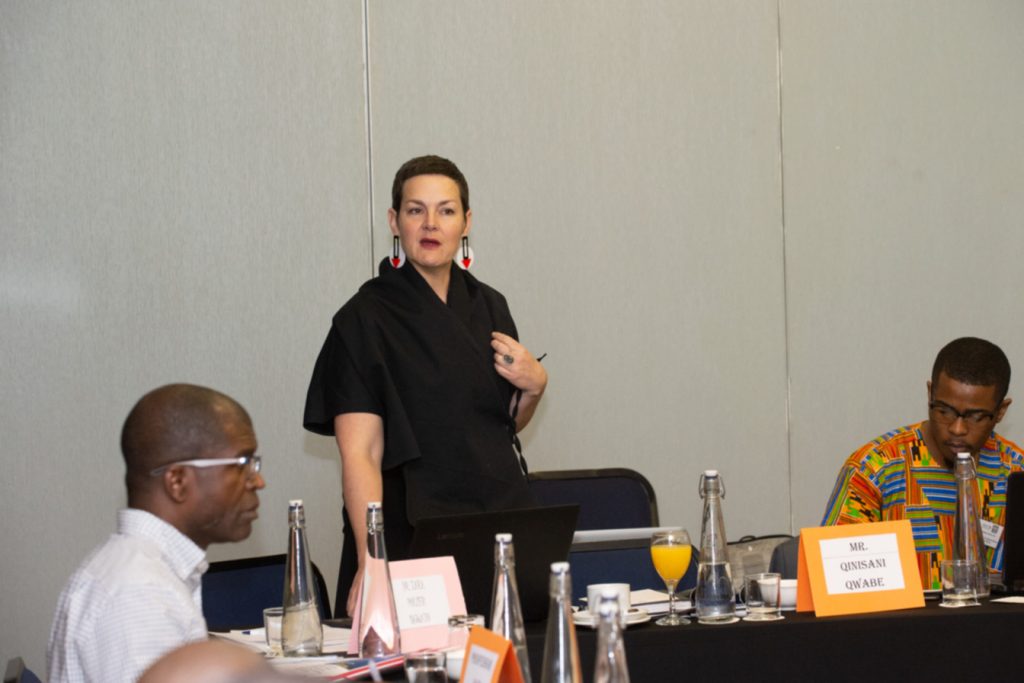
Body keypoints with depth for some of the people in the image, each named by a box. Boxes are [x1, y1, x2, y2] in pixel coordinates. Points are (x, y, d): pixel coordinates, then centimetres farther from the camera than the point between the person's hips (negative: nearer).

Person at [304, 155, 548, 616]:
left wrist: (533, 386, 0)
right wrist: (369, 563, -26)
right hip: (411, 537, -5)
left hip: (501, 514, 5)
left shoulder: (488, 307, 10)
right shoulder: (366, 320, -7)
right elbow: (359, 454, -15)